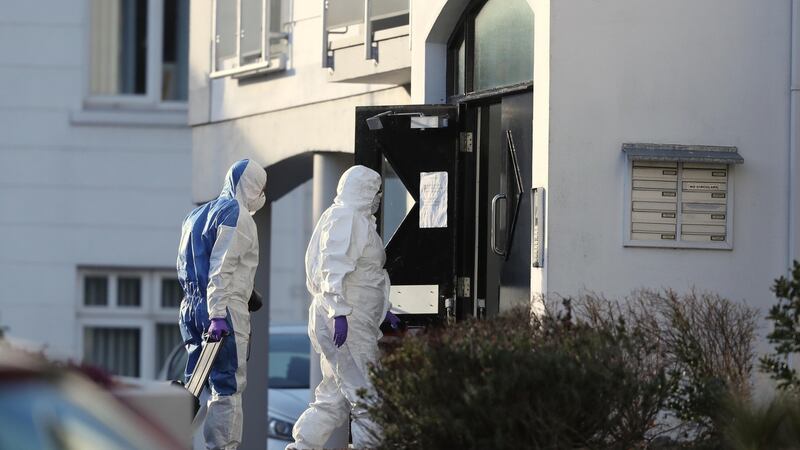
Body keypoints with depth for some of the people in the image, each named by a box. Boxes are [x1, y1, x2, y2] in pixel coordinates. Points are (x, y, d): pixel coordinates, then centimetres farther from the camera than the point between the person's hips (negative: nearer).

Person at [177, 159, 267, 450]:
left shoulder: (197, 215, 19)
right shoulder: (237, 215, -8)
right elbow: (221, 269, -17)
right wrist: (217, 314, -21)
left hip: (192, 306, 8)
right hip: (226, 309, -8)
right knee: (229, 385, -5)